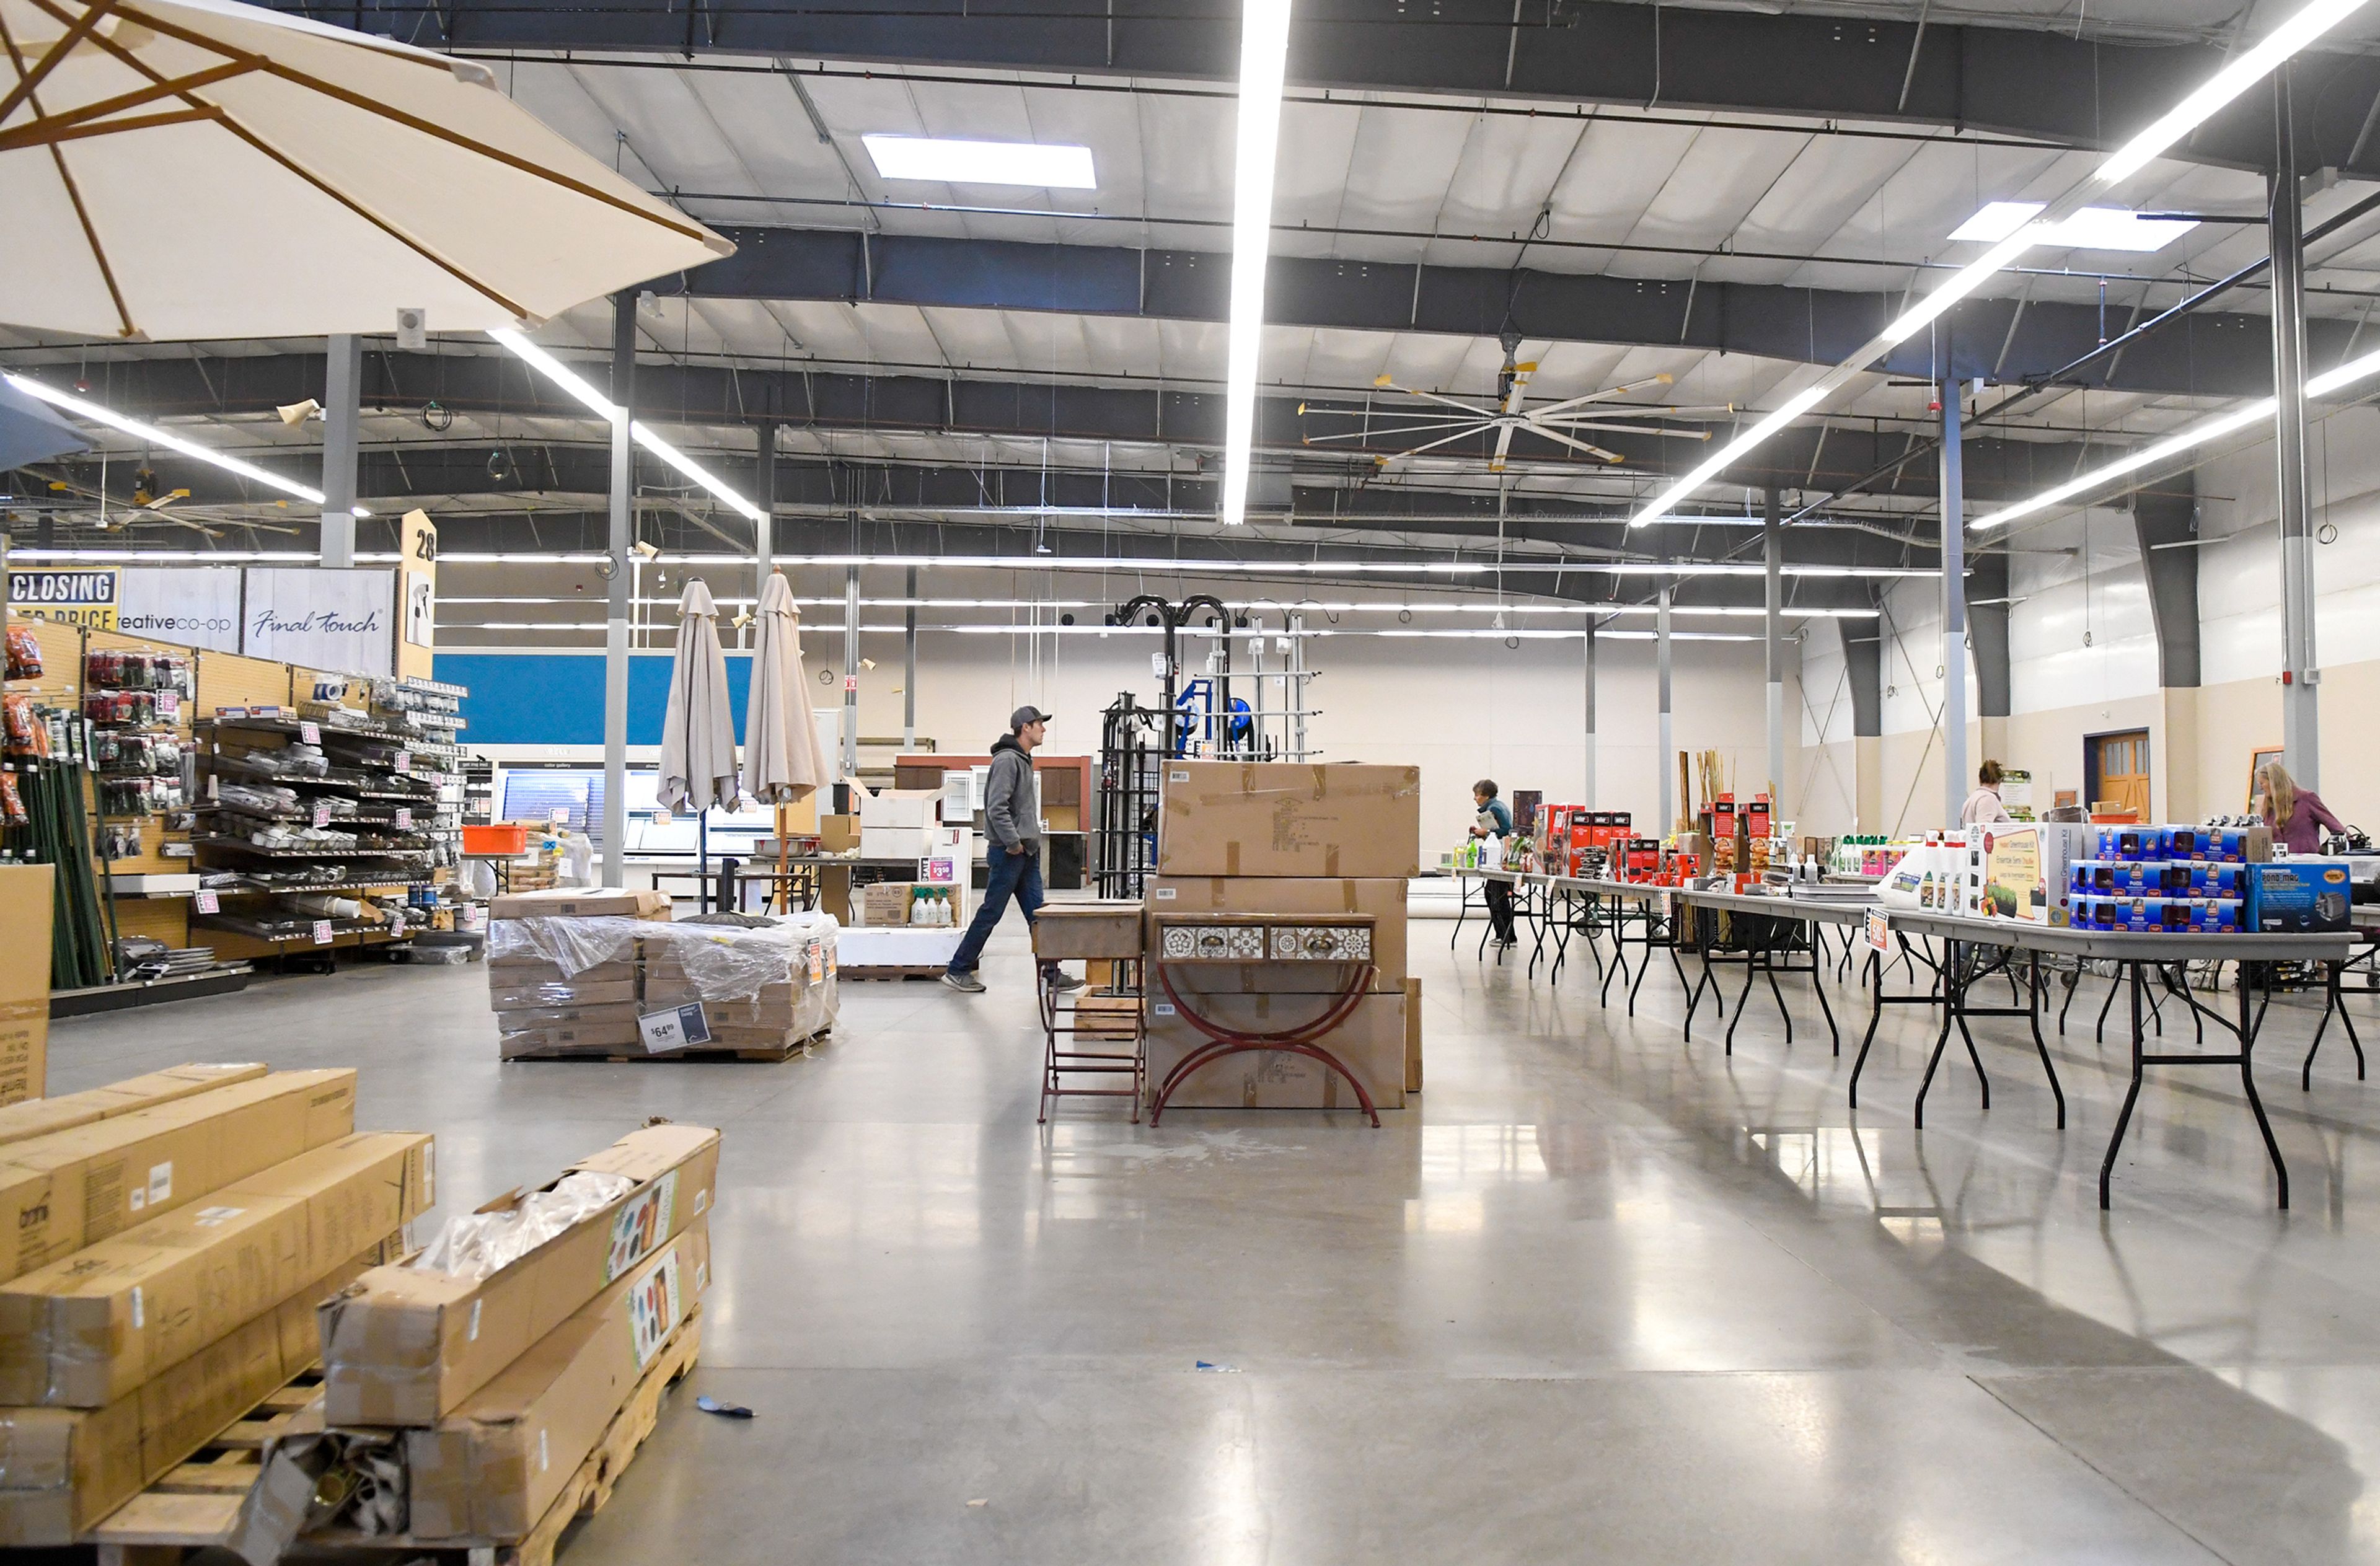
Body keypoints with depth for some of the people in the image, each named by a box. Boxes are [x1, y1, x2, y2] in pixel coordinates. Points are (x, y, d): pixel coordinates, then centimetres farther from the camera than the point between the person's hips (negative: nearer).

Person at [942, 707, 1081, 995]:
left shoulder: (1024, 760, 16)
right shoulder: (1007, 760, -15)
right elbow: (996, 808, -23)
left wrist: (1032, 840, 15)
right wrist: (1013, 842, -19)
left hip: (1027, 852, 9)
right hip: (1009, 852, -9)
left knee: (1038, 914, 8)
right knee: (991, 913, -2)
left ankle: (1052, 973, 11)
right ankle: (957, 970, 8)